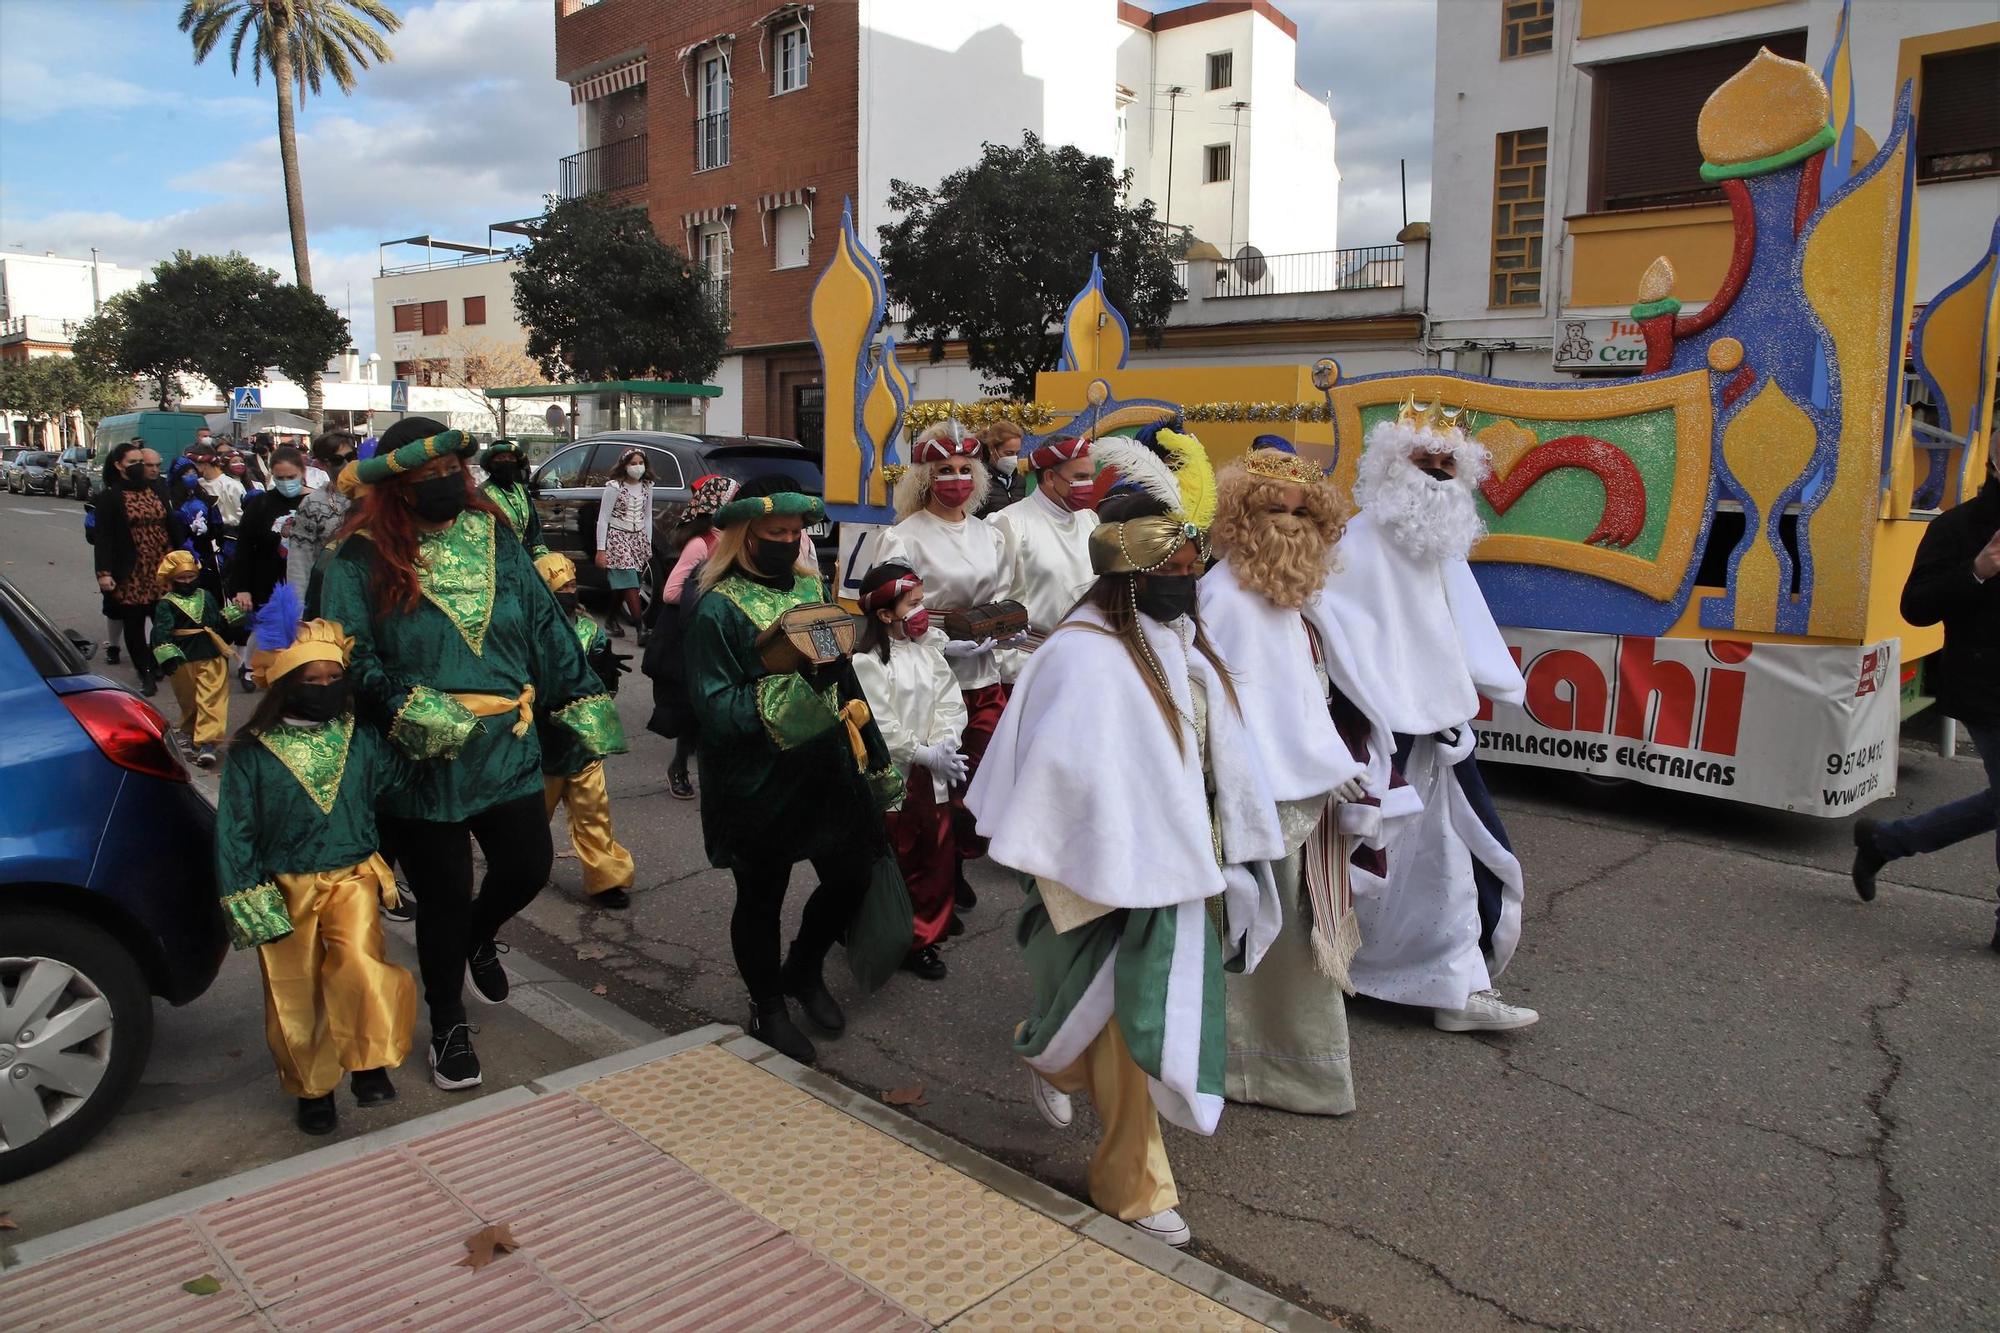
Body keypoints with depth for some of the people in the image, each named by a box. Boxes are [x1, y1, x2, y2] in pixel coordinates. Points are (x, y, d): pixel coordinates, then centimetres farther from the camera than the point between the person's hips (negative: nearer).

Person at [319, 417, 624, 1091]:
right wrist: (407, 712, -26)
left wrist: (582, 700, 3)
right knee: (445, 897, 7)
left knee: (528, 867, 8)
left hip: (506, 747, 4)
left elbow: (546, 627, 7)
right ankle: (447, 1025, 32)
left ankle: (479, 937, 45)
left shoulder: (495, 540, 5)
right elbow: (350, 657, -13)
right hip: (421, 759, -4)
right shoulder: (362, 558, -8)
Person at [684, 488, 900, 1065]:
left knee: (851, 878, 14)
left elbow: (844, 677, 13)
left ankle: (804, 972, 41)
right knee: (761, 897, 11)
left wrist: (876, 754, 13)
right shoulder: (718, 610, -13)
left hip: (827, 769, 6)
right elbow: (714, 707, -18)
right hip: (759, 782, -6)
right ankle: (768, 1008, 33)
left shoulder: (812, 590, 6)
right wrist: (787, 686, -31)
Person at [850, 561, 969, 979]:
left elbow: (950, 701, 2)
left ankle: (923, 937, 27)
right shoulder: (867, 662, -15)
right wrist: (925, 754, -18)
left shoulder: (928, 652, 6)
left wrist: (945, 743, -14)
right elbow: (879, 726, -20)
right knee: (890, 865, 8)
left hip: (930, 774, 6)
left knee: (936, 857, 12)